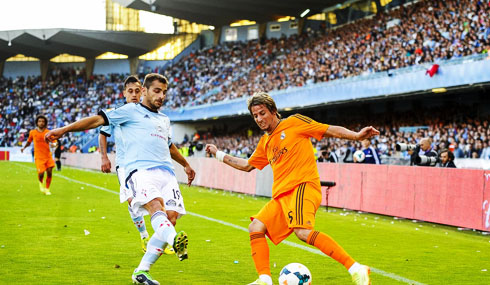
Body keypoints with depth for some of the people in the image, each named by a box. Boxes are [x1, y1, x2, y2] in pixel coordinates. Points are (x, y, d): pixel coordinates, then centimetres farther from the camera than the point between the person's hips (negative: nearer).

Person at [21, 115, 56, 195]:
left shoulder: (48, 132, 0)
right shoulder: (32, 132, 3)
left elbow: (55, 142, -5)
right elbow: (29, 141, 21)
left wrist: (54, 144, -27)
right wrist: (24, 147, 7)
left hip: (48, 156, 1)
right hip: (39, 156, -1)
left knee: (49, 172, -5)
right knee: (41, 173, -12)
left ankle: (47, 189, 16)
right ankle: (41, 183, 24)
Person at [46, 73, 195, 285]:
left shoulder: (164, 119, 30)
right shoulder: (131, 111, 12)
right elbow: (99, 119, 4)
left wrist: (185, 165, 62)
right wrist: (63, 130, -5)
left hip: (166, 172, 6)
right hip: (141, 170, -6)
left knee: (171, 217, -13)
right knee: (156, 205, -34)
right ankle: (174, 240, -65)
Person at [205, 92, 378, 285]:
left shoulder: (294, 122, 3)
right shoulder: (265, 142, 23)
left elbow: (331, 131, 1)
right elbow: (247, 165, 37)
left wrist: (357, 136, -14)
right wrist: (219, 154, 38)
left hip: (303, 186, -8)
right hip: (281, 195, 8)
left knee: (303, 231, -29)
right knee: (256, 228, -4)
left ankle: (356, 269, -30)